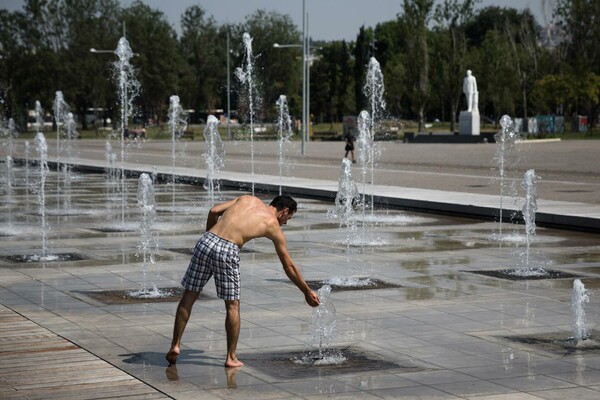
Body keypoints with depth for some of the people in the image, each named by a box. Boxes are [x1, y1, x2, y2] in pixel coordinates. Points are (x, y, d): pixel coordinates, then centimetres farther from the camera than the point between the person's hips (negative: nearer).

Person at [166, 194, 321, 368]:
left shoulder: (247, 199, 24)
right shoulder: (274, 226, 14)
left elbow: (213, 211, 15)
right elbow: (289, 266, 18)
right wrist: (307, 292, 27)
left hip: (206, 241, 4)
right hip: (228, 251, -4)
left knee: (188, 297, 14)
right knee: (232, 306, 12)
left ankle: (175, 345, 14)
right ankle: (231, 357, 16)